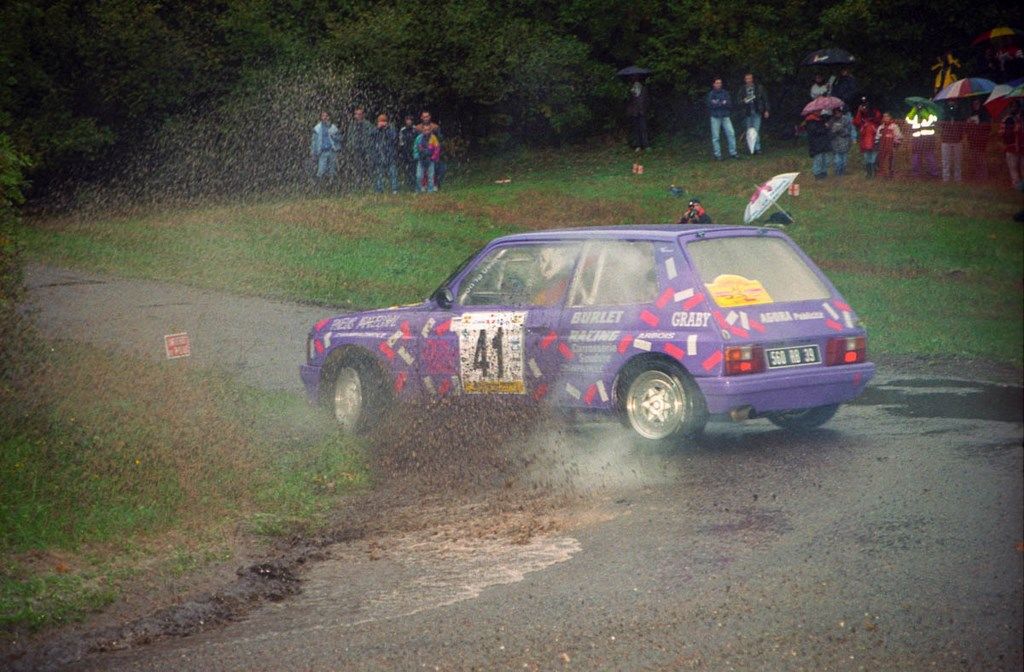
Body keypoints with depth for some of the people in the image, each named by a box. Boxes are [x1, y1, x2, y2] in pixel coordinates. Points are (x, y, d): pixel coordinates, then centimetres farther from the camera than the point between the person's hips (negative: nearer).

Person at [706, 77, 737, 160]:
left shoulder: (725, 93, 7)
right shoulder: (711, 94, -2)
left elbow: (729, 104, -1)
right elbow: (710, 105, -13)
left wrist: (717, 103, -14)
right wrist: (722, 103, -12)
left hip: (725, 116, 3)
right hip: (715, 117, -3)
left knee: (731, 133, -5)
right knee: (715, 136, -1)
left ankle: (732, 153, 2)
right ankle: (717, 155, 5)